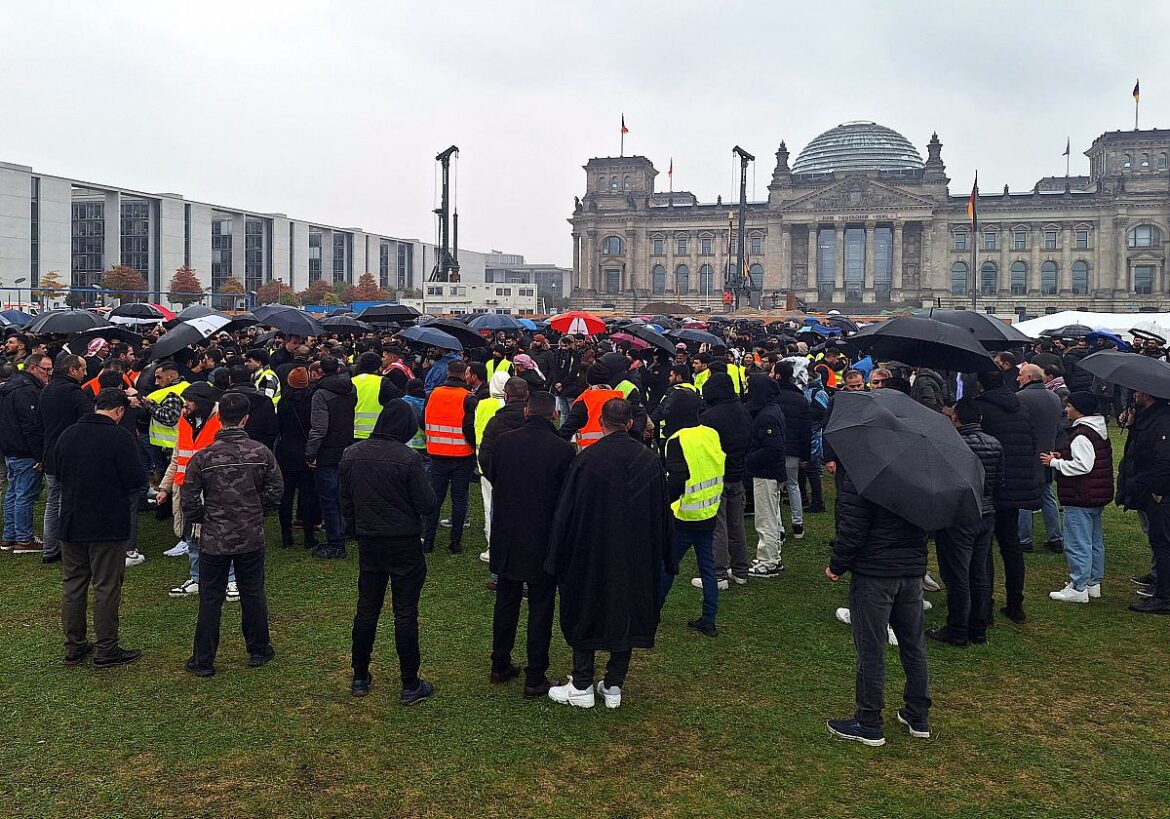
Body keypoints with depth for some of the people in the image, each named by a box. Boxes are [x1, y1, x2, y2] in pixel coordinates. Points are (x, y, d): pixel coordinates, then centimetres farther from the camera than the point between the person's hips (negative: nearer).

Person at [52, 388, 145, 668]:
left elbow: (54, 471, 13)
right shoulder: (120, 437, -15)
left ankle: (74, 647, 22)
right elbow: (135, 481, -14)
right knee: (106, 587, 3)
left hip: (71, 523, 6)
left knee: (72, 584, 15)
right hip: (108, 525, -6)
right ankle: (106, 650, 8)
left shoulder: (67, 434, 3)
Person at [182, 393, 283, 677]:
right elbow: (275, 493, -2)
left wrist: (203, 520, 11)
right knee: (253, 594, 15)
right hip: (252, 537, 1)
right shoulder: (261, 452, -8)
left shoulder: (203, 457, -12)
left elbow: (189, 502, -8)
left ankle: (203, 660, 16)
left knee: (210, 599, 8)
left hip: (214, 539, -1)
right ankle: (258, 651, 27)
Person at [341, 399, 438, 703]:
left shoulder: (352, 454, -2)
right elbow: (428, 505, -17)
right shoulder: (408, 458, -19)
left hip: (368, 544, 5)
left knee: (366, 609, 16)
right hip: (404, 546, -4)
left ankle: (360, 678, 26)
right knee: (405, 614, 4)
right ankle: (410, 686, 11)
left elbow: (345, 503, 6)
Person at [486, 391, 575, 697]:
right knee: (540, 608, 7)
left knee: (505, 602, 18)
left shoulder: (503, 441, -6)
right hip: (543, 542, -3)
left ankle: (500, 666, 29)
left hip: (506, 538, 3)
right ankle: (535, 678, 13)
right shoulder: (563, 449, -16)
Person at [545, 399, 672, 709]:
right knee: (627, 615, 14)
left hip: (592, 555, -3)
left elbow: (566, 512, -11)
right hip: (636, 558, 3)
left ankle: (582, 688, 14)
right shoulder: (650, 461, -3)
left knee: (584, 615, 11)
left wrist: (558, 557, -2)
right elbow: (662, 514, 5)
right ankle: (614, 687, 20)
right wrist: (660, 559, 15)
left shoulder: (587, 459, -15)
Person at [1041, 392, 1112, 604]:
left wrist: (1055, 462, -16)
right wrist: (1063, 458, 11)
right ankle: (1093, 583, 28)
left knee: (1077, 544, -4)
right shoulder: (1100, 431, 13)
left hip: (1080, 499, -11)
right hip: (1097, 497, 11)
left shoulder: (1081, 435, -20)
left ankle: (1078, 588, 1)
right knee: (1095, 541, 18)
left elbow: (1083, 466, -25)